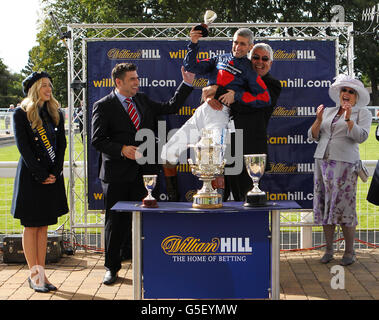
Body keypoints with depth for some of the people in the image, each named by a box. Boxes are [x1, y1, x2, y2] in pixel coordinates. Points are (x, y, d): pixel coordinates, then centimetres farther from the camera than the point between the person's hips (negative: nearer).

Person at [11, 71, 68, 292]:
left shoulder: (56, 114, 12)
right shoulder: (21, 114, -3)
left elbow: (61, 144, 9)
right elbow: (23, 146, -8)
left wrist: (55, 173, -4)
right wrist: (40, 175, -13)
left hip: (52, 176, 5)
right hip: (30, 176, -5)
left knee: (44, 226, 7)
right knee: (31, 226, 1)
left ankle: (41, 273, 12)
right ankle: (34, 275, 6)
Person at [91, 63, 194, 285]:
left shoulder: (142, 100, 13)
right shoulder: (103, 106, -3)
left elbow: (171, 108, 19)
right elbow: (97, 140, -7)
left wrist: (187, 84, 11)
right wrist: (122, 149, -20)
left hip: (143, 172, 4)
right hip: (117, 174, -4)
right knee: (115, 222, 6)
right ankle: (112, 268, 20)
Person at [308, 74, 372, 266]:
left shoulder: (362, 112, 5)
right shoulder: (328, 112, 17)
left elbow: (361, 136, -10)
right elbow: (313, 136, 11)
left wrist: (348, 119, -21)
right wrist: (318, 120, -5)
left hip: (345, 163, -4)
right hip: (322, 161, 5)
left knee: (344, 206, -8)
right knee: (324, 205, 3)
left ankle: (349, 252, 2)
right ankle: (328, 250, 11)